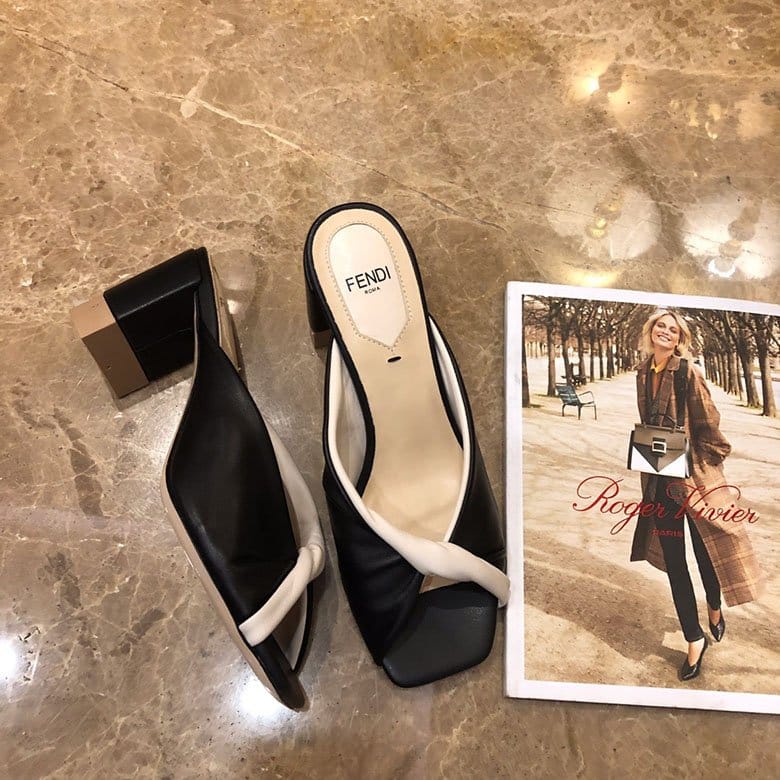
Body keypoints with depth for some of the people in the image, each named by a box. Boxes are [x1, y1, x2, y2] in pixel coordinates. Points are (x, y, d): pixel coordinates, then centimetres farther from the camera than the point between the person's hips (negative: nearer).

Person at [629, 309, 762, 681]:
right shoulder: (643, 372, 6)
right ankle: (695, 639, 21)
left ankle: (715, 609, 42)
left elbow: (707, 425, -11)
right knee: (672, 559, 7)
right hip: (661, 478, 5)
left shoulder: (688, 371, -11)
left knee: (706, 550, 10)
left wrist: (704, 470, -12)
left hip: (692, 474, -5)